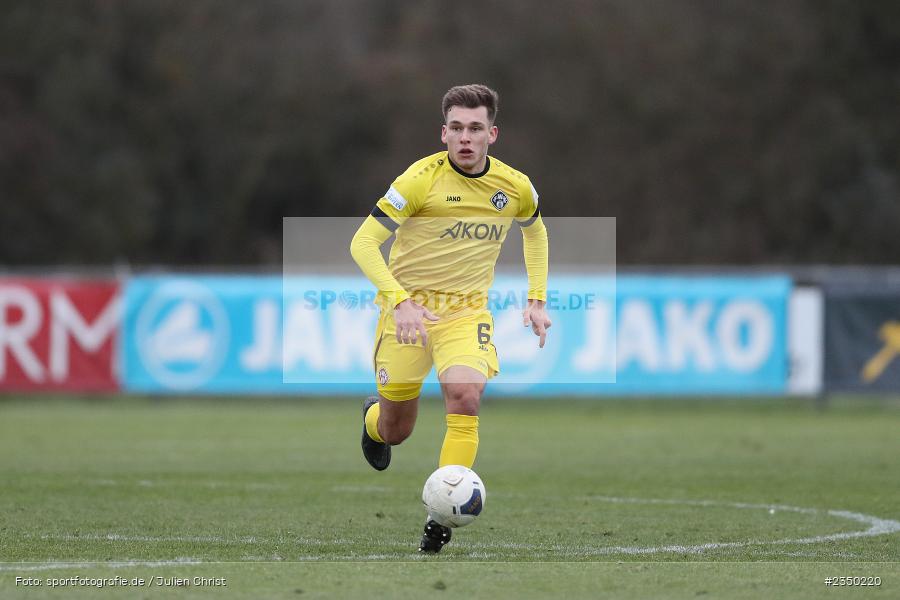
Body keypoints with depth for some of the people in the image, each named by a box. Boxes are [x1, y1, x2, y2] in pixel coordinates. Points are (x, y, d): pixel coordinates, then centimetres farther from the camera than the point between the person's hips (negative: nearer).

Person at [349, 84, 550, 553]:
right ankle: (373, 418, 45)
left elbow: (534, 231, 22)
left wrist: (537, 299, 13)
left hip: (467, 310, 2)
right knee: (396, 432, 5)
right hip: (409, 306, -2)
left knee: (465, 396, -26)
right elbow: (363, 242, -17)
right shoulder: (421, 179, -16)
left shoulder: (515, 187, -2)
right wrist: (400, 301, -29)